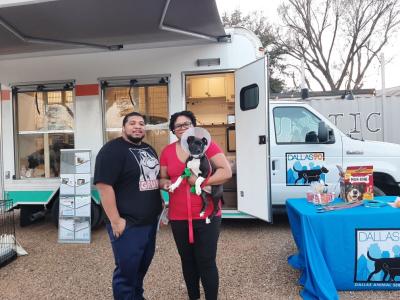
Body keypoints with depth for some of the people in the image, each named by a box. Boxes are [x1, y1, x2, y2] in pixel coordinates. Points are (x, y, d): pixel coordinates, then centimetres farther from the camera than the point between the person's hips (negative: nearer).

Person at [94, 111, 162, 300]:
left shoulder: (149, 150, 13)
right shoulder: (113, 150, -14)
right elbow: (104, 186, -21)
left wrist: (160, 206, 17)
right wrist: (115, 220, -23)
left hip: (150, 221, 8)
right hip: (128, 225, -8)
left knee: (142, 266, 22)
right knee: (127, 271, 5)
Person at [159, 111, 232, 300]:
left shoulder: (207, 144, -5)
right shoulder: (167, 151, 5)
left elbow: (226, 172, -10)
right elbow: (162, 179, 14)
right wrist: (165, 183, -9)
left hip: (207, 216, -4)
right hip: (178, 217, 4)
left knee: (206, 262, 4)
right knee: (187, 261, 18)